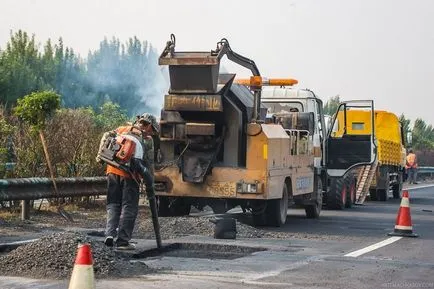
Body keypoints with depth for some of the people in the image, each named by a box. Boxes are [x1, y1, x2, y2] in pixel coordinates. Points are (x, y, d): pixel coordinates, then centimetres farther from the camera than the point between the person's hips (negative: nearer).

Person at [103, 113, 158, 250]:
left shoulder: (121, 130, 18)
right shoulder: (147, 139, 8)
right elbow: (149, 164, 7)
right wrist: (150, 185, 10)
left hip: (113, 171, 3)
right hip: (129, 174, -3)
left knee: (113, 204, 14)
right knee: (129, 208, 5)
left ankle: (110, 233, -2)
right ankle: (122, 241, 2)